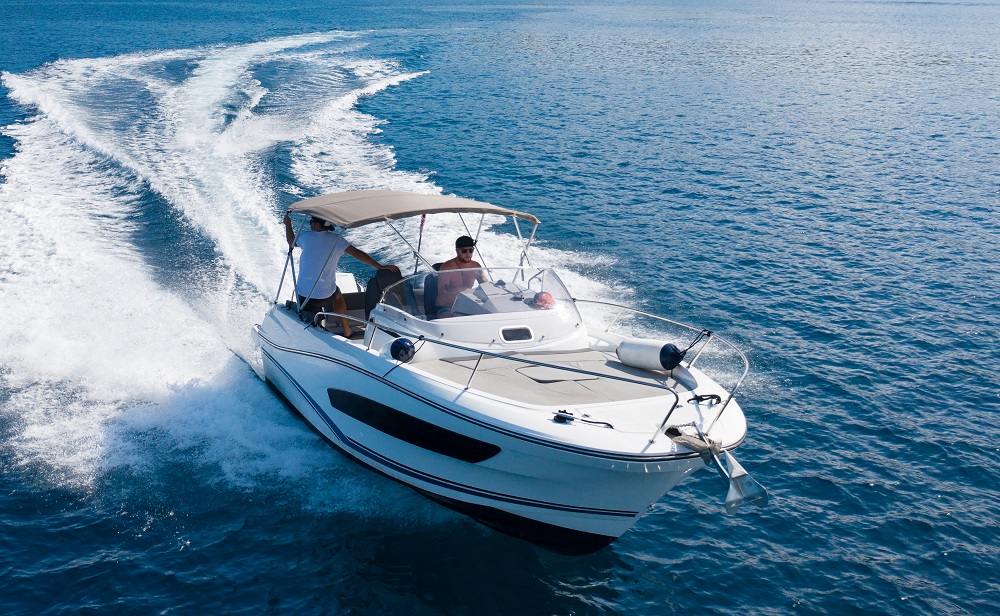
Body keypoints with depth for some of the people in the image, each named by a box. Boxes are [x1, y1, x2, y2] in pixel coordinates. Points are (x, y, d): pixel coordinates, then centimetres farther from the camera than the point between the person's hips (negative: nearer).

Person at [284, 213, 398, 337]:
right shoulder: (336, 239, -5)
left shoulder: (306, 237, -3)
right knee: (338, 295, 36)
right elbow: (357, 253, -12)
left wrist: (288, 224, 35)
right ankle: (347, 330, 40)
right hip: (326, 295, 2)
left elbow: (291, 242, 17)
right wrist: (380, 267, -12)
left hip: (303, 295, -1)